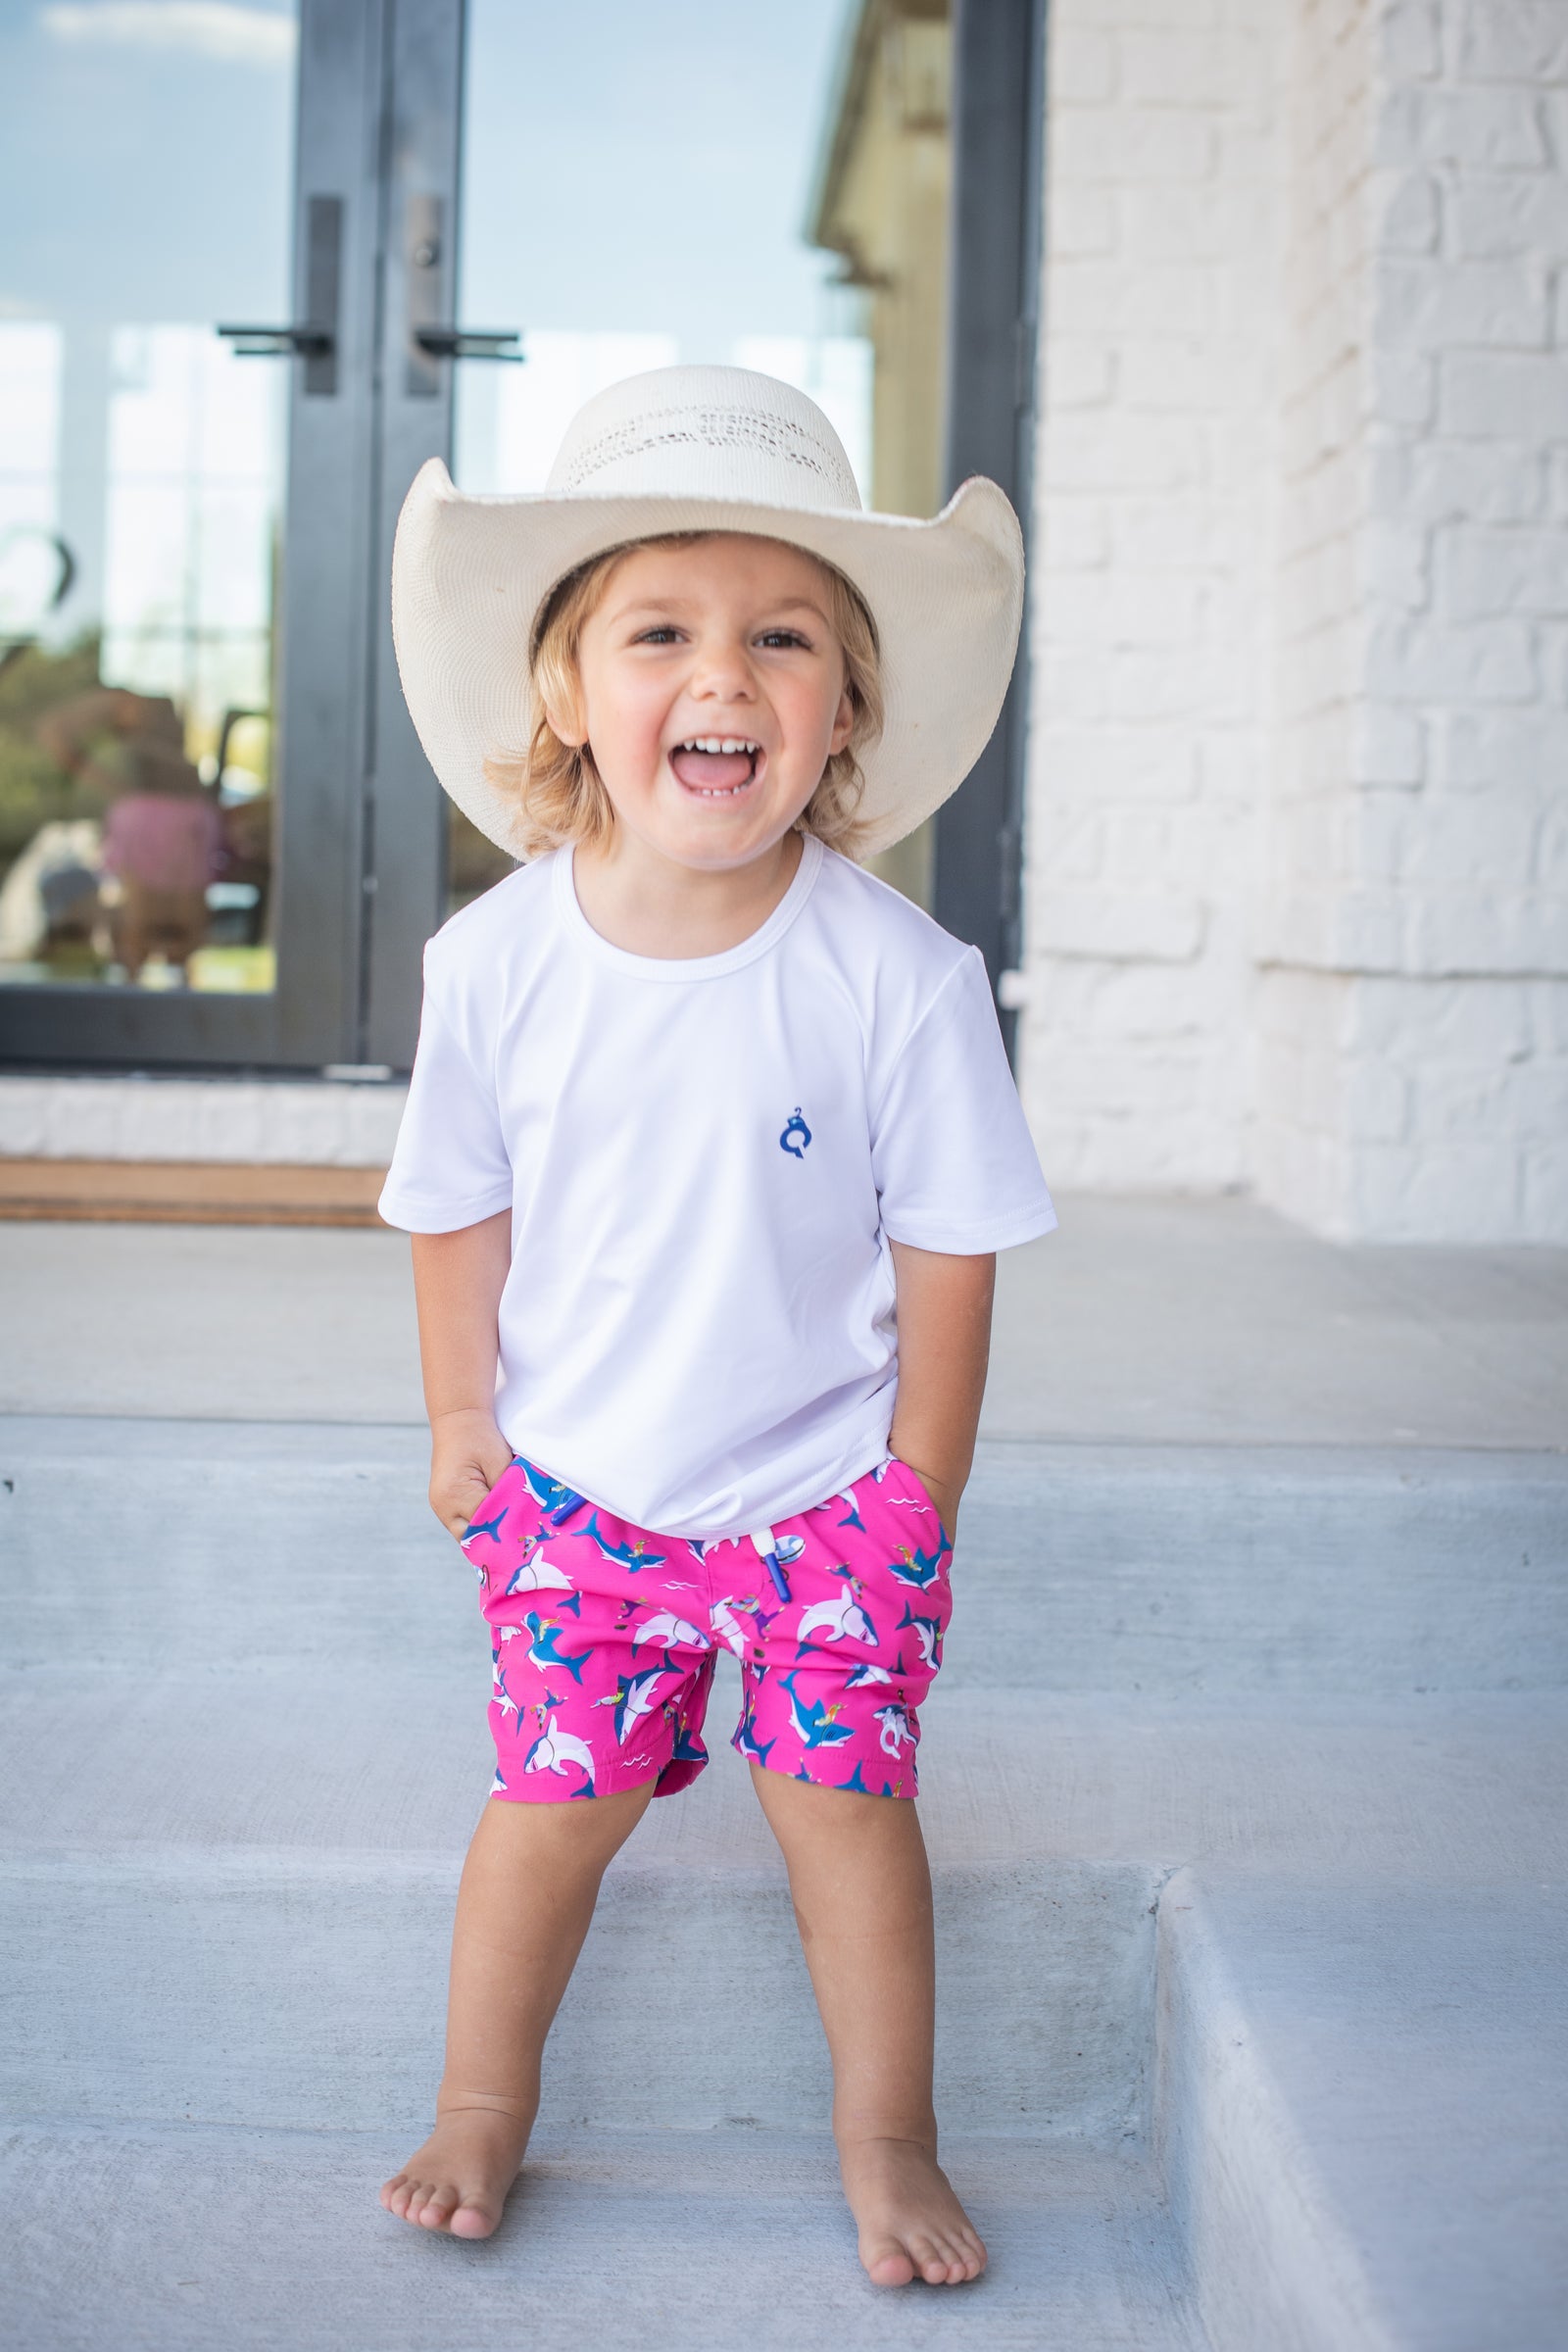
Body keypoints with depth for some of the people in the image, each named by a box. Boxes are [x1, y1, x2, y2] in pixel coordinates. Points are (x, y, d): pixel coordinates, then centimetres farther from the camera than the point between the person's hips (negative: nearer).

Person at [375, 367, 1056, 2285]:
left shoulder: (900, 977, -19)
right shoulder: (495, 963, -13)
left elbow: (947, 1254, -10)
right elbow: (460, 1213, 1)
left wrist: (917, 1496, -5)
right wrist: (462, 1425, 5)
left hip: (830, 1487, -1)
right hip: (578, 1489, 2)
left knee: (846, 1796, 3)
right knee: (555, 1798, 7)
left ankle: (885, 2137, 24)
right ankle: (481, 2106, 30)